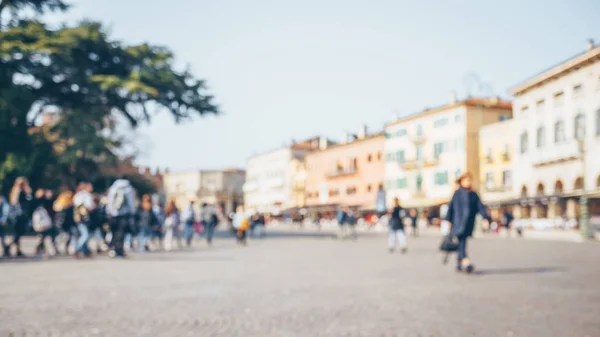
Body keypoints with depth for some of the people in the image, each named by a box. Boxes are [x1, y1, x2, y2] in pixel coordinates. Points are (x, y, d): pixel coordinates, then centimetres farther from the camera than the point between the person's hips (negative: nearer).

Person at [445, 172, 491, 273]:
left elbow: (480, 207, 6)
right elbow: (451, 207, 2)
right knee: (461, 240, -15)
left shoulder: (474, 195, 12)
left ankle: (459, 263, 15)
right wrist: (449, 220, -2)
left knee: (462, 241, 7)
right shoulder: (457, 194, 2)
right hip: (458, 222, -4)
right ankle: (465, 261, -29)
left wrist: (486, 218, -8)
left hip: (469, 223, 4)